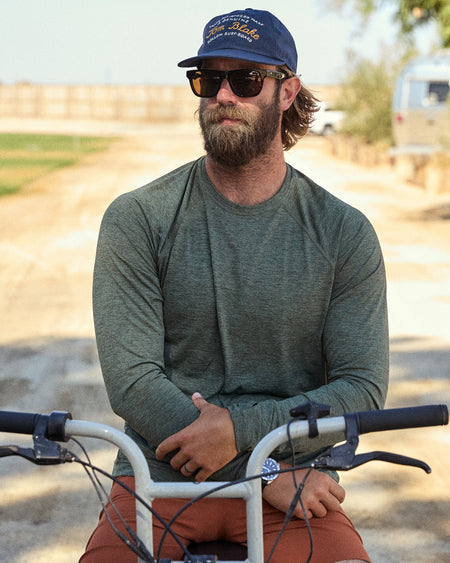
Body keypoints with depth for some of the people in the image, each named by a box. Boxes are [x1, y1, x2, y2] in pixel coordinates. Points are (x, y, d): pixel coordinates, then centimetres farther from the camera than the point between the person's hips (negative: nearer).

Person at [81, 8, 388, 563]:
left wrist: (240, 427, -16)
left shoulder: (344, 232, 1)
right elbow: (131, 381, -10)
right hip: (162, 475, 0)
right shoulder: (136, 219, -2)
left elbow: (363, 388, -1)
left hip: (292, 480, 1)